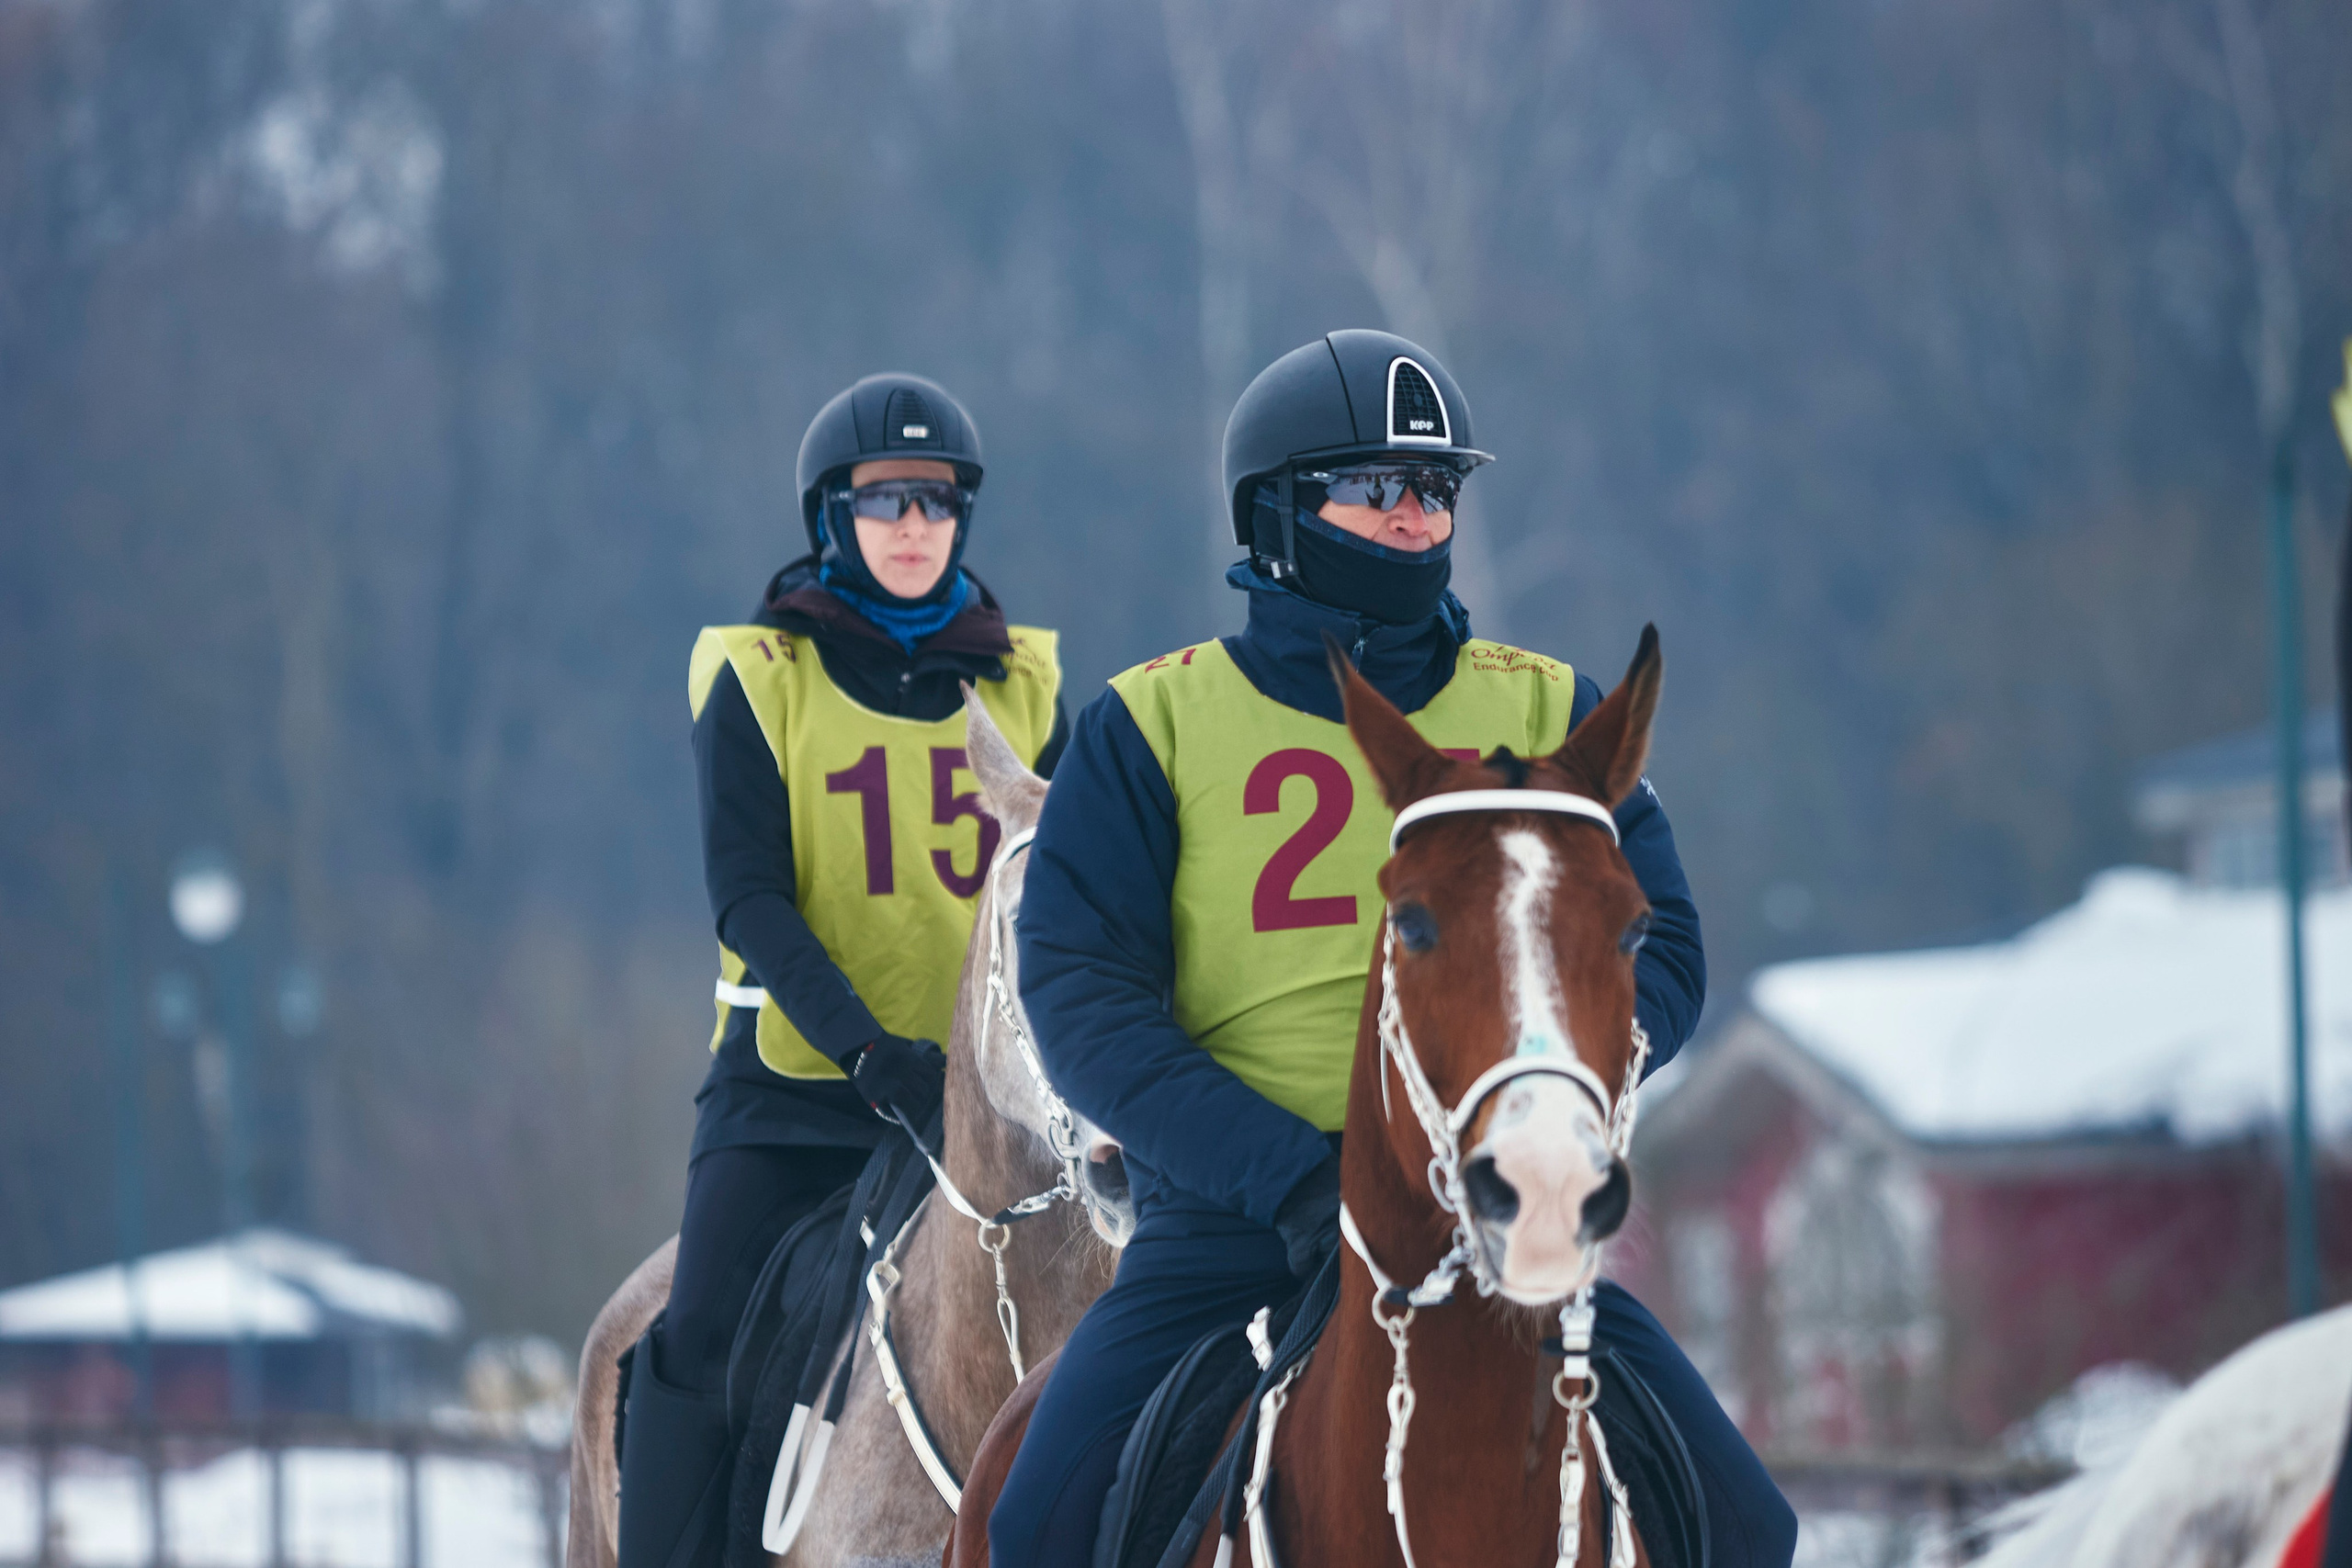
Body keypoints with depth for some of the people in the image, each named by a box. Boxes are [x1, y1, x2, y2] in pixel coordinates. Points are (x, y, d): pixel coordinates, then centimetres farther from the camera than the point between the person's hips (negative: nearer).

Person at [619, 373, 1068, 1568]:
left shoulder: (1022, 684, 11)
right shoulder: (759, 679, 1)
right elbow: (746, 897, -8)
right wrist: (866, 1047, -20)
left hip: (979, 1088, 3)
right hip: (792, 1081, -3)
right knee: (701, 1353, -14)